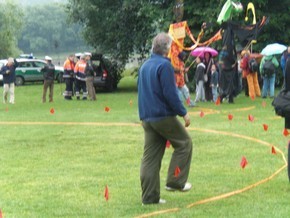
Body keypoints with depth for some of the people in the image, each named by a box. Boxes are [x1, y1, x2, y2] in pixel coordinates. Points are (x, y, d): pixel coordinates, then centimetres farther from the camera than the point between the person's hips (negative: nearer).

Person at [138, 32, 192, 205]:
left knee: (150, 156, 7)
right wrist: (183, 113, -11)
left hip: (147, 118, 8)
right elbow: (170, 93, -18)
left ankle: (150, 196, 6)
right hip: (164, 116, -8)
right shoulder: (164, 65, -13)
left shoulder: (145, 66, 14)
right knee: (184, 143, 10)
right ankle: (175, 181, 7)